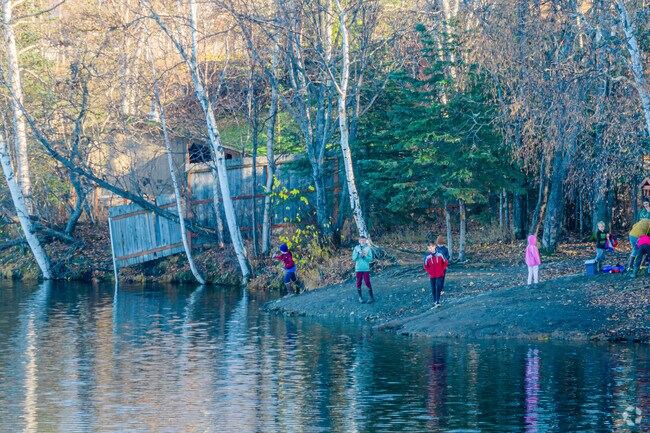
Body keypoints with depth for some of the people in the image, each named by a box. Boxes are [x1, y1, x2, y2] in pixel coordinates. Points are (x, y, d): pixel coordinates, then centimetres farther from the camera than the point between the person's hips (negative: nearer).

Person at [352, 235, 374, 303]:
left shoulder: (368, 248, 0)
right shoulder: (356, 248, 3)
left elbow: (370, 258, -3)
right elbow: (353, 258, -2)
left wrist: (364, 256, -19)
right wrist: (357, 253, -17)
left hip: (366, 268, -2)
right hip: (358, 268, 2)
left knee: (367, 282, -6)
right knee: (358, 283, 5)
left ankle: (371, 297, 1)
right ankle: (360, 297, 15)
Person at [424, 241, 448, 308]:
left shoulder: (440, 254, -10)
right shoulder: (427, 257, -9)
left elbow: (445, 262, 5)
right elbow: (426, 266, 5)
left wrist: (442, 269, 0)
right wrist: (429, 272, -2)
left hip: (440, 275, -2)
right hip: (432, 276, 2)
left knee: (438, 287, -10)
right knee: (433, 289, 8)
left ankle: (438, 302, -11)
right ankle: (435, 301, 22)